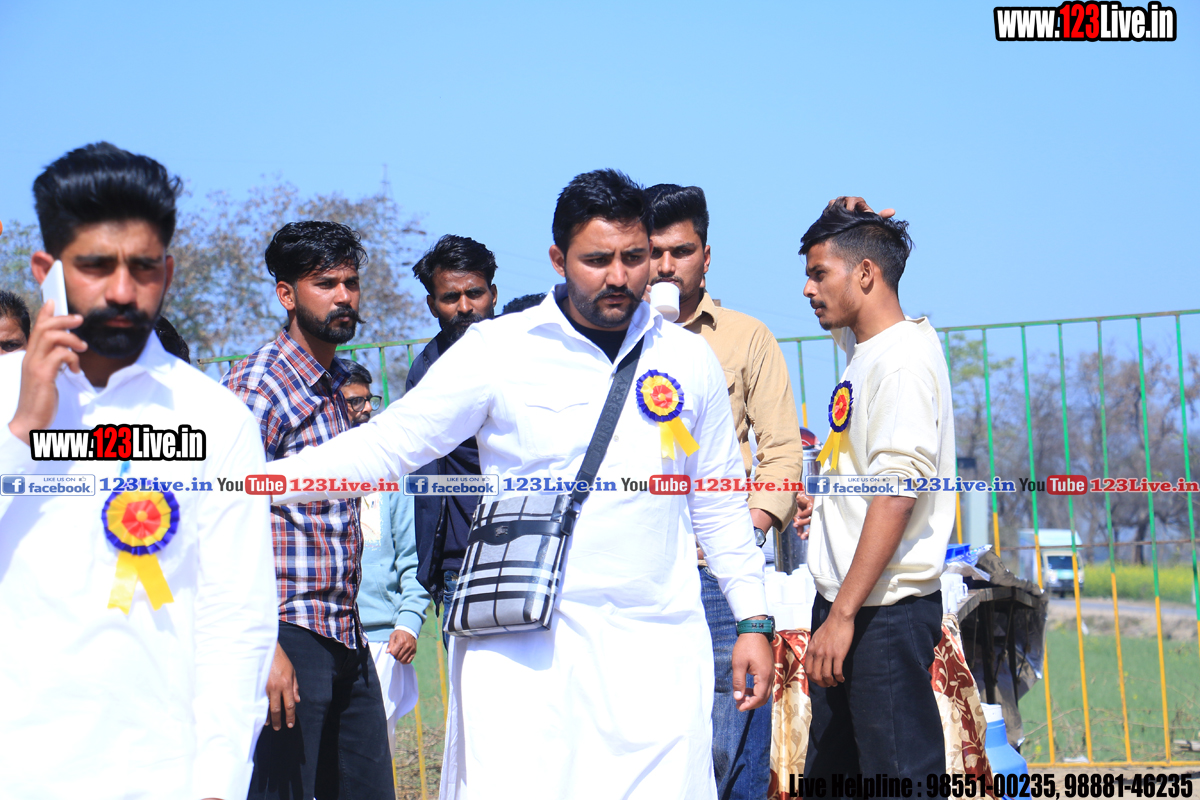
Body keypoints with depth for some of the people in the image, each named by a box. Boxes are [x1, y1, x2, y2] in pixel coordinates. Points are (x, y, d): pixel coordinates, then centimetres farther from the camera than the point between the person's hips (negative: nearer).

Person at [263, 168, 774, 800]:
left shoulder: (689, 360, 11)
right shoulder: (497, 351, 1)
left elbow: (719, 503, 19)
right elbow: (386, 446, 2)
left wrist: (754, 620, 15)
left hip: (657, 654, 3)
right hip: (523, 650, -2)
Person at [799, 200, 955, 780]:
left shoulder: (904, 357, -14)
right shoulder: (860, 351, 14)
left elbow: (897, 492, -22)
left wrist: (844, 614, -25)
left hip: (886, 607, -10)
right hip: (844, 600, 10)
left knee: (899, 773, -9)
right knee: (828, 774, 13)